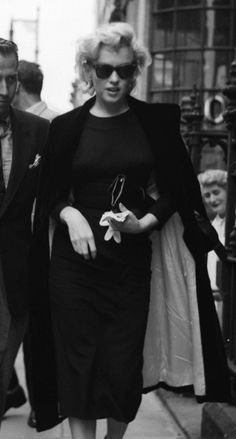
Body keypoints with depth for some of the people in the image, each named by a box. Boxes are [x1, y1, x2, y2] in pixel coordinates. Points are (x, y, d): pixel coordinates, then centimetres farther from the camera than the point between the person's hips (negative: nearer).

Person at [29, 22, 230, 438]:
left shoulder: (155, 121, 2)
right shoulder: (67, 127, 3)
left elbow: (174, 192, 5)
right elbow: (50, 195, 7)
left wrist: (145, 222, -11)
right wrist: (70, 214, -13)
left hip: (131, 259, 0)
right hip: (76, 259, 0)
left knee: (125, 363, 1)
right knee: (78, 360, -1)